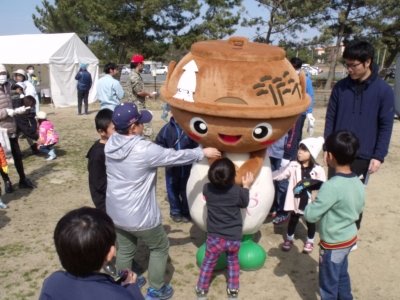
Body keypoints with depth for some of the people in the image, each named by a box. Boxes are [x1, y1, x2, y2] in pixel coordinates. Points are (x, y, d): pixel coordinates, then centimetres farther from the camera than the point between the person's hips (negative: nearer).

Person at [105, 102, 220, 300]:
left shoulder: (111, 143, -4)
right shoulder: (144, 150, -27)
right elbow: (175, 156, -14)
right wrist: (202, 153, 0)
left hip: (115, 211, 7)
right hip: (138, 215, -7)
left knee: (125, 250, 25)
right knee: (160, 247, 17)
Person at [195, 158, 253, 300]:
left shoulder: (207, 188, -11)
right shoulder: (237, 191, -14)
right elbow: (245, 203, 5)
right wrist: (246, 186, 14)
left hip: (215, 238, 0)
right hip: (235, 238, 0)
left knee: (208, 263, 19)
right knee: (233, 262, 25)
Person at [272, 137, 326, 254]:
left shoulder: (318, 170, -15)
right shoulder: (293, 166, -9)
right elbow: (281, 174, -6)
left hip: (311, 202, -1)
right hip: (296, 200, 1)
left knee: (310, 221, 19)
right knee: (293, 220, 17)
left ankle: (310, 241, 42)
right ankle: (289, 239, 40)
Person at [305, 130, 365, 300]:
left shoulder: (331, 186, -31)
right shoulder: (358, 183, -6)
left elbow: (310, 216, -27)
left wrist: (313, 201, -9)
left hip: (333, 243, -7)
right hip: (351, 237, 8)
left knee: (329, 284, 13)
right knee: (342, 275, 27)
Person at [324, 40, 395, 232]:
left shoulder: (384, 90, -6)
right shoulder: (340, 86, 0)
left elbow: (386, 126, -4)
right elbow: (330, 118, 5)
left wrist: (379, 156, -9)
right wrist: (327, 147, 1)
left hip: (363, 156, -2)